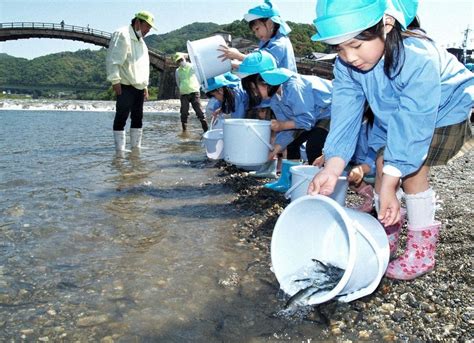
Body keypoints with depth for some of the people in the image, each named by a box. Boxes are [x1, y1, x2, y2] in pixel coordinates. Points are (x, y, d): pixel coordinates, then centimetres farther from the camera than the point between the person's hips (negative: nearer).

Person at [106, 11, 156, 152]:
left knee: (138, 117, 9)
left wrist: (145, 85, 19)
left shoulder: (141, 41, 22)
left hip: (139, 86, 9)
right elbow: (112, 60, -14)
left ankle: (136, 146, 16)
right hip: (125, 86, -9)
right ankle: (120, 148, -5)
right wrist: (115, 80, -20)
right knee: (122, 116, -8)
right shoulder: (122, 35, -6)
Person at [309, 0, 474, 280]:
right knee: (383, 162, -2)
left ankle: (422, 250, -5)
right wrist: (331, 170, -41)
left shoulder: (419, 60, -39)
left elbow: (412, 127, -40)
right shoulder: (346, 65, -22)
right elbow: (345, 116, -28)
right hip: (393, 115, 6)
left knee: (410, 167, -20)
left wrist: (389, 186, -43)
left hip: (445, 110, -6)